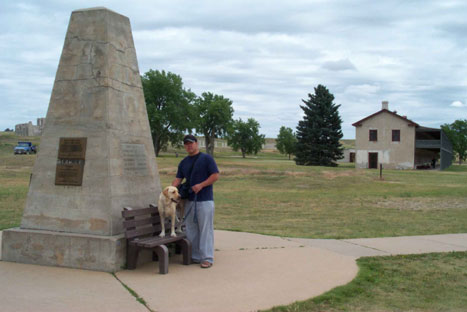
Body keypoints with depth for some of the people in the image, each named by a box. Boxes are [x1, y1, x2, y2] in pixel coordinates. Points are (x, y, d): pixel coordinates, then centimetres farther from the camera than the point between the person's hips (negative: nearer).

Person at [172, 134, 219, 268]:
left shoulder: (206, 158, -2)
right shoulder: (183, 162, 15)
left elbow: (215, 175, -7)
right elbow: (178, 179, 10)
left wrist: (201, 185, -17)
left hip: (205, 200, -6)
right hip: (190, 200, 6)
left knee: (205, 229, -5)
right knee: (191, 230, 10)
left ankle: (207, 258, -1)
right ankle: (195, 256, 19)